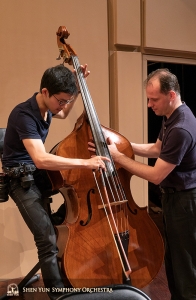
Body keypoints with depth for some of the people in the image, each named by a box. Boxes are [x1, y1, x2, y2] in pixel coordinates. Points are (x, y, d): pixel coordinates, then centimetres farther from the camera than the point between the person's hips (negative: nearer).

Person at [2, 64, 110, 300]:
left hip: (40, 172, 8)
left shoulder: (46, 106, -2)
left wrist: (77, 86, 9)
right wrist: (85, 163, -39)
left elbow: (63, 115, 23)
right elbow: (41, 159, -39)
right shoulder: (23, 115, -26)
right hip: (22, 180, -8)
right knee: (48, 238, -16)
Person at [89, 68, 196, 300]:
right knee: (173, 258, 22)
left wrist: (118, 157, -20)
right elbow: (157, 149, 13)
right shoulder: (171, 117, 4)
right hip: (174, 196, 10)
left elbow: (156, 175, -26)